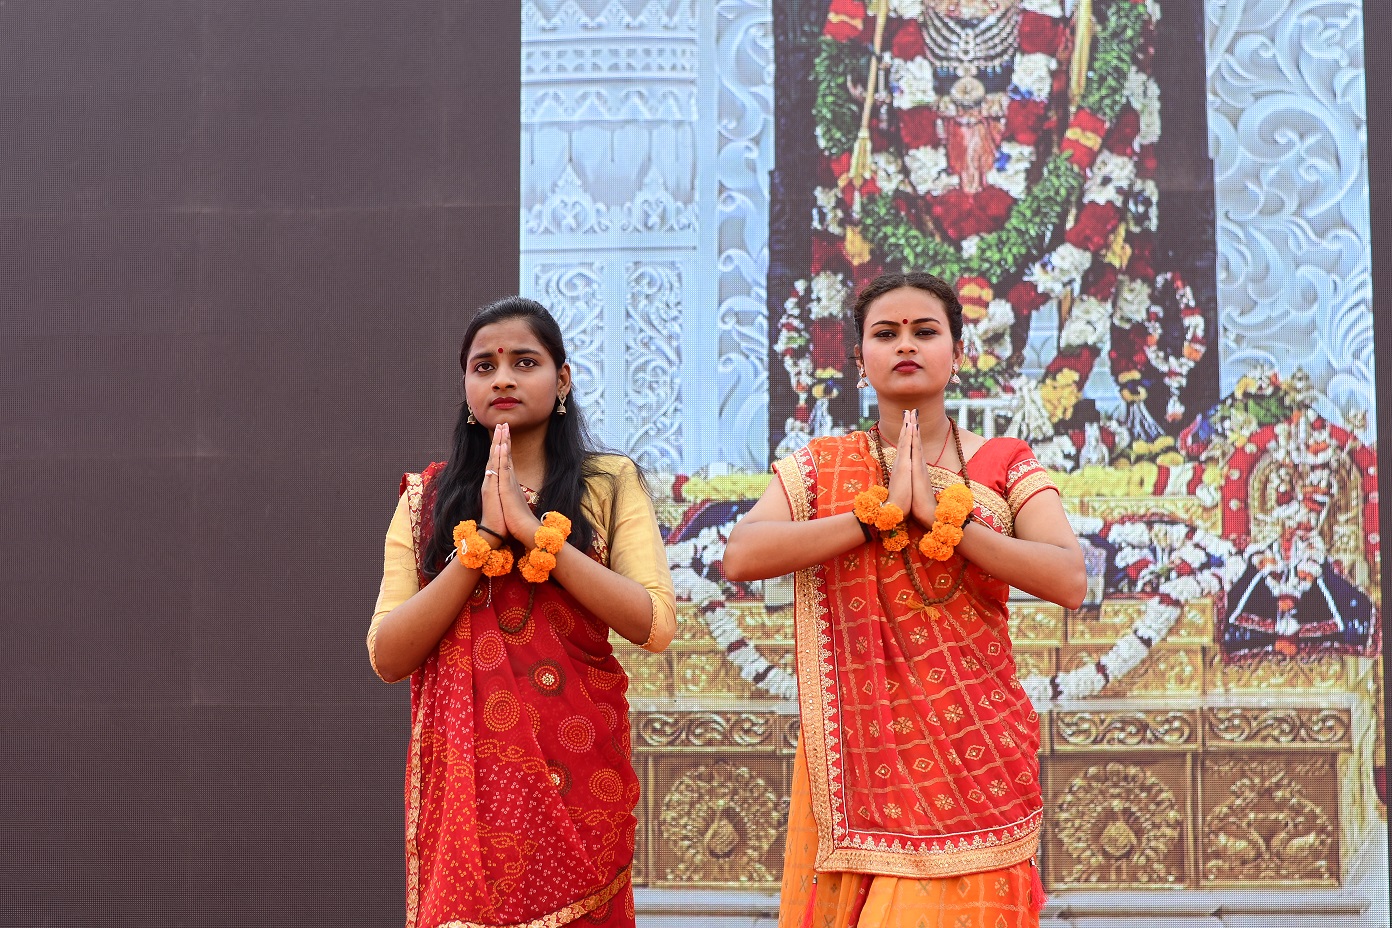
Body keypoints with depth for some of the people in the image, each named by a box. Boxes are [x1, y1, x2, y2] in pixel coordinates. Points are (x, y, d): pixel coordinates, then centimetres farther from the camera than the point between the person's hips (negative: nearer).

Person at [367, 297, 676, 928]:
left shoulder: (610, 484, 4)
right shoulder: (428, 497, 7)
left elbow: (656, 626, -10)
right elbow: (387, 657, -3)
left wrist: (533, 529, -13)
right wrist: (483, 539, -11)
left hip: (575, 774, -1)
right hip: (462, 777, 1)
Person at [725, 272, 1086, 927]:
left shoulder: (1005, 467, 5)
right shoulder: (820, 467, 7)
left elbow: (1070, 581, -11)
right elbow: (741, 556, -12)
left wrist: (941, 514, -14)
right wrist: (880, 511, -13)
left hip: (971, 749, 0)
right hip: (856, 749, 1)